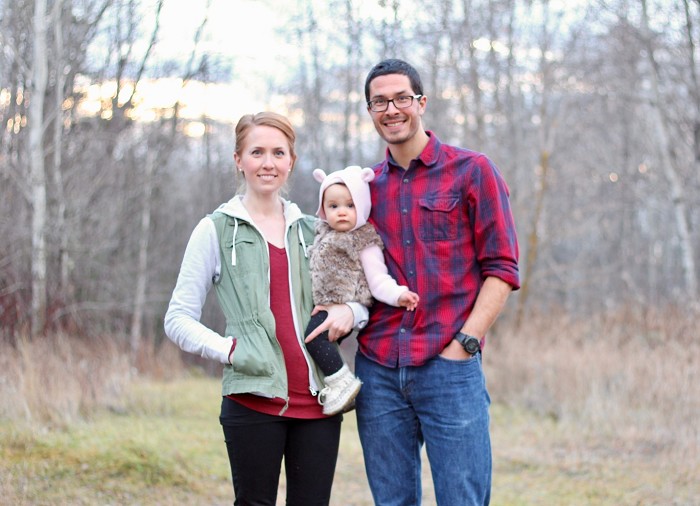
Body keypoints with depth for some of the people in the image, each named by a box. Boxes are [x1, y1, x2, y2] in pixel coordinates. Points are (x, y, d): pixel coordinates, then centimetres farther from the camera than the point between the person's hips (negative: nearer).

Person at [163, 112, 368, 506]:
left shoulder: (313, 230, 15)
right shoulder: (217, 230, 4)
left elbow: (362, 295, 22)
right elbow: (179, 319, 2)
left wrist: (350, 312, -2)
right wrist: (230, 350, -13)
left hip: (318, 400, 3)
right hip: (254, 398, -3)